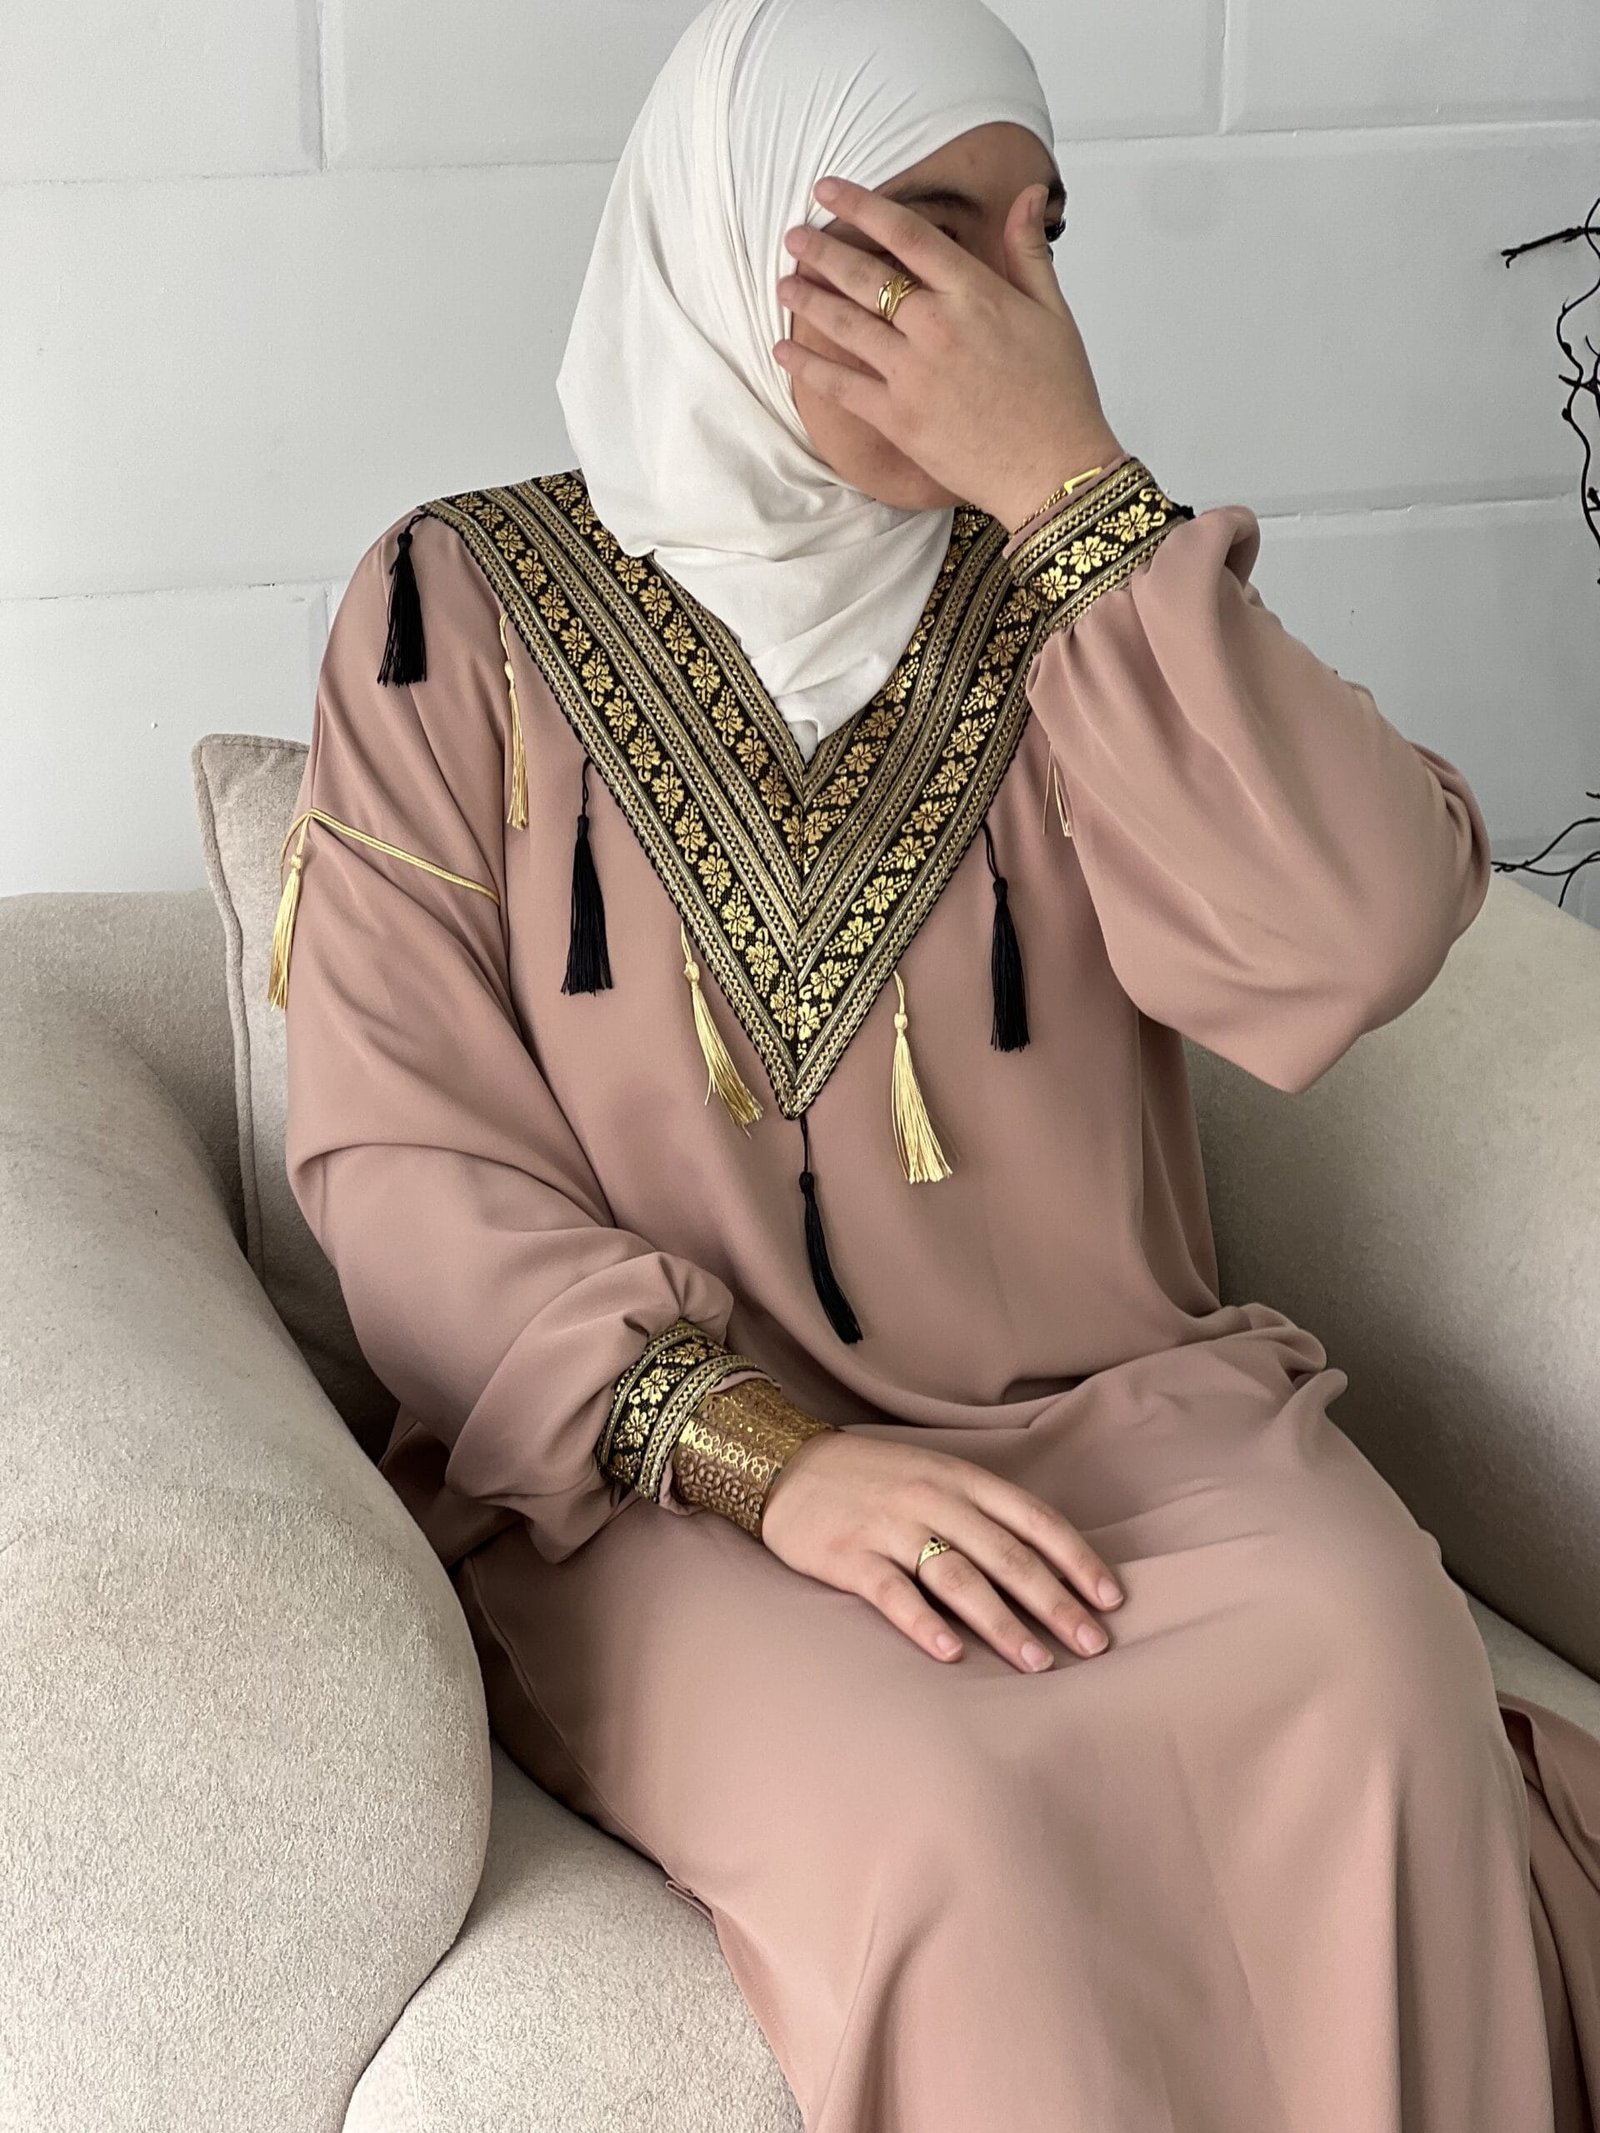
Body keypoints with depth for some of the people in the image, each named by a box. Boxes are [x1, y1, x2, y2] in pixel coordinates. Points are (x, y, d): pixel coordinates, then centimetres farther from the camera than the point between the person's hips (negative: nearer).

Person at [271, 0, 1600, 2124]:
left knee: (1364, 1668, -30)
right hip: (654, 1461, -2)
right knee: (937, 1810, -33)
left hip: (1116, 1405, 2)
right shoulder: (461, 612, 1)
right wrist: (758, 1450, -19)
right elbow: (396, 1155, -5)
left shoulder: (1082, 576, 7)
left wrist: (1067, 487, -15)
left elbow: (1347, 956, -11)